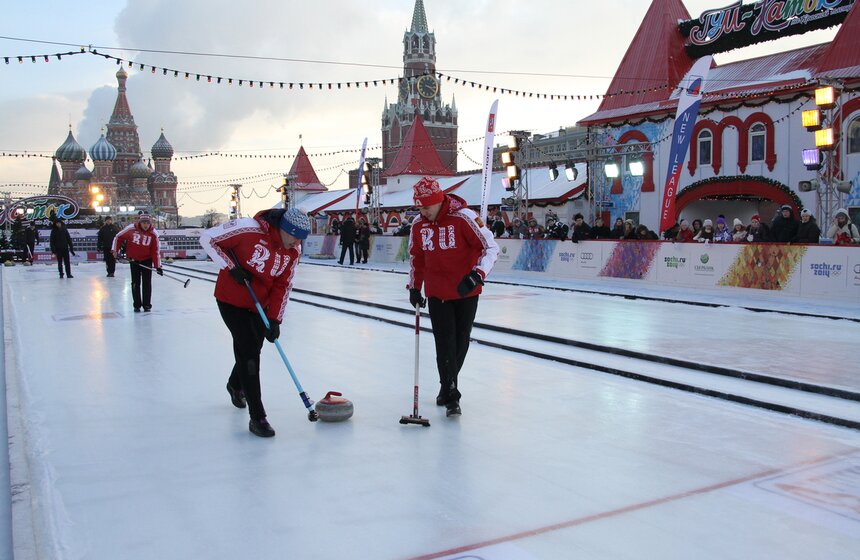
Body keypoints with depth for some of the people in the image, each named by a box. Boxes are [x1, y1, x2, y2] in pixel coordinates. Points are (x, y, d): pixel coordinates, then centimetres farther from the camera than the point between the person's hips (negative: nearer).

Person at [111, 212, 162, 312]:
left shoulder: (153, 233, -14)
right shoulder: (131, 228, -16)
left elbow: (155, 251, -12)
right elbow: (118, 237, -1)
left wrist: (158, 266, -15)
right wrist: (115, 250, -6)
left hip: (147, 260, 0)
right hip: (134, 260, 0)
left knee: (147, 283, 1)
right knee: (135, 283, 4)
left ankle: (147, 305, 11)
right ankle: (137, 305, 15)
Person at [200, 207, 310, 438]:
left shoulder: (294, 250, -8)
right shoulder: (249, 229, -26)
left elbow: (283, 286, -3)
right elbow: (207, 238, -17)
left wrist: (274, 319, -8)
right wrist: (231, 268, -21)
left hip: (260, 305, 6)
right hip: (232, 300, -6)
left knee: (252, 349, 16)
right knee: (249, 353, -10)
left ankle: (236, 385, 50)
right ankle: (257, 417, -4)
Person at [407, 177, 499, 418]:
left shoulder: (463, 217, -17)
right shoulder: (418, 225, -1)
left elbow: (491, 247, -16)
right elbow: (416, 257, 14)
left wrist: (477, 275, -27)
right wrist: (414, 287, 14)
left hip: (466, 292, -2)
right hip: (437, 293, 3)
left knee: (461, 342, 9)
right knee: (444, 342, -4)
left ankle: (448, 385, 30)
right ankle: (450, 394, 2)